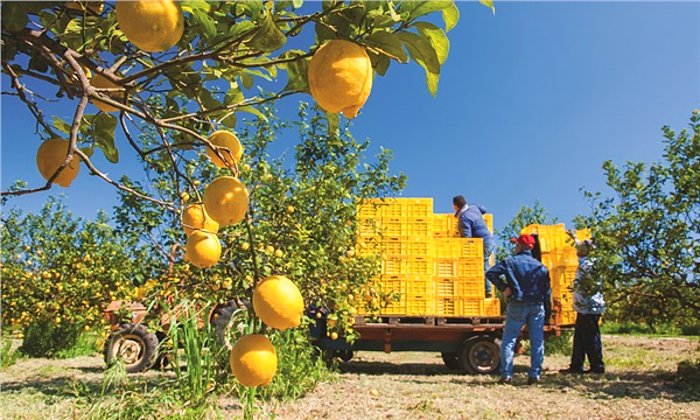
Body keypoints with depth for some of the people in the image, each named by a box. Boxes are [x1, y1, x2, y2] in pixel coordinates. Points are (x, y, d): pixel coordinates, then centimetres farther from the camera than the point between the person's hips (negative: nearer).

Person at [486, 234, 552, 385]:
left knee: (508, 341, 3)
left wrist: (503, 288, -9)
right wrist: (547, 313, 13)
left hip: (517, 306, -3)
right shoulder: (540, 266, 7)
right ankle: (534, 375, 10)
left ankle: (506, 375, 0)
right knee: (537, 342, 9)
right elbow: (547, 292, 8)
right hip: (537, 307, 3)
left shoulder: (511, 262, -4)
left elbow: (490, 273, -17)